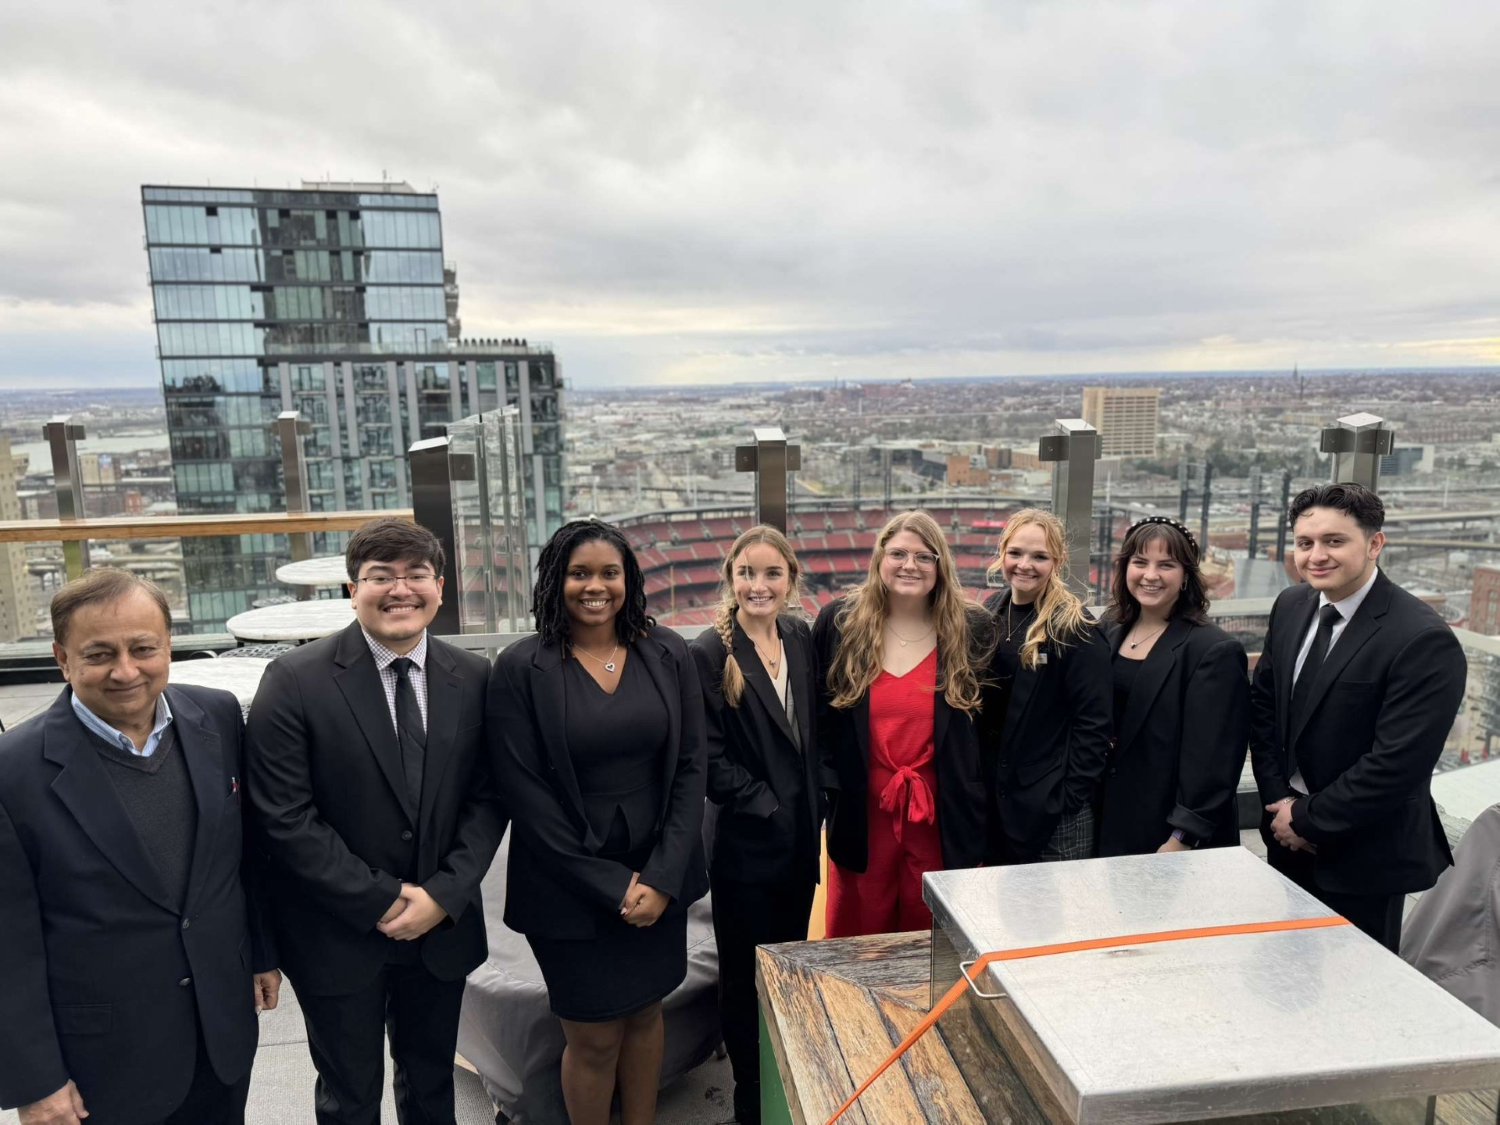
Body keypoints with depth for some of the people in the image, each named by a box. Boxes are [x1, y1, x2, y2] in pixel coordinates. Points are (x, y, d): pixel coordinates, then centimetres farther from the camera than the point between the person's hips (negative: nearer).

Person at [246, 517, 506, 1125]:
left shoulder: (473, 678, -4)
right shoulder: (295, 680, -14)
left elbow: (487, 798, -2)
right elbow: (285, 817, -16)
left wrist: (444, 895, -13)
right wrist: (381, 901, -16)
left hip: (444, 926, 3)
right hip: (339, 937, -3)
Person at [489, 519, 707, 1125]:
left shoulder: (668, 654, -2)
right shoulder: (521, 669, -10)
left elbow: (689, 767, -1)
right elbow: (526, 794, -11)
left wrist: (663, 877, -9)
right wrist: (609, 885, -11)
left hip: (659, 879, 3)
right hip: (571, 888, -3)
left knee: (645, 1013, 19)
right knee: (594, 1040, 8)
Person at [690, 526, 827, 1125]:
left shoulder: (801, 639, 3)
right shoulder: (709, 653, -14)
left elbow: (815, 732, 10)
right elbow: (710, 758, -15)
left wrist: (816, 806, 2)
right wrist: (767, 809, -13)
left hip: (801, 838, 5)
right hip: (747, 842, -5)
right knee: (747, 973, 11)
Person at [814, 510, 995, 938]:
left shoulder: (973, 629, -1)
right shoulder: (838, 623, -1)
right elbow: (817, 715, 5)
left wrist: (978, 805, 1)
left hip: (943, 819, 0)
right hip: (861, 814, 1)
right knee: (857, 937, 13)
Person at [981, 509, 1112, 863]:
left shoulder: (1073, 629, -13)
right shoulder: (990, 613, 5)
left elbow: (1094, 724, -13)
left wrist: (1071, 797, -15)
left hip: (1053, 806, -5)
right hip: (992, 795, 6)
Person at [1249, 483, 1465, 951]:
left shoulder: (1424, 640, -22)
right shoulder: (1290, 606, 0)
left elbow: (1398, 763, -23)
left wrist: (1308, 819, -14)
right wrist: (1277, 799, -3)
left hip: (1363, 853, -6)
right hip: (1288, 841, 6)